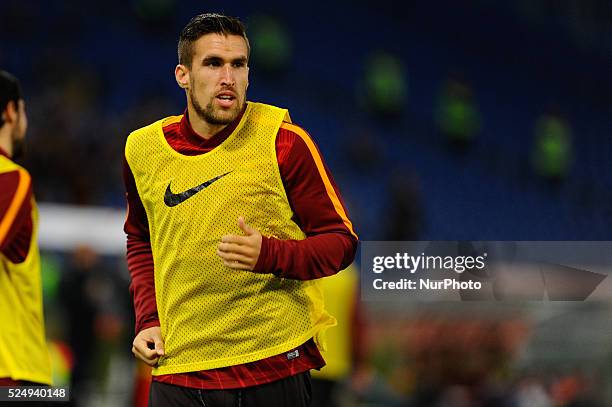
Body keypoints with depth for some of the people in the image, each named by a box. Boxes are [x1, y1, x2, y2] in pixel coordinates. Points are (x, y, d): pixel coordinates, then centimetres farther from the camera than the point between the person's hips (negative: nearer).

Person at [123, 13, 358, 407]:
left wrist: (270, 255, -22)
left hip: (274, 365, -3)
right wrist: (149, 320, 9)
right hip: (177, 367, 3)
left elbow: (341, 239, -4)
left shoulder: (284, 141, -7)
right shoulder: (142, 149, 4)